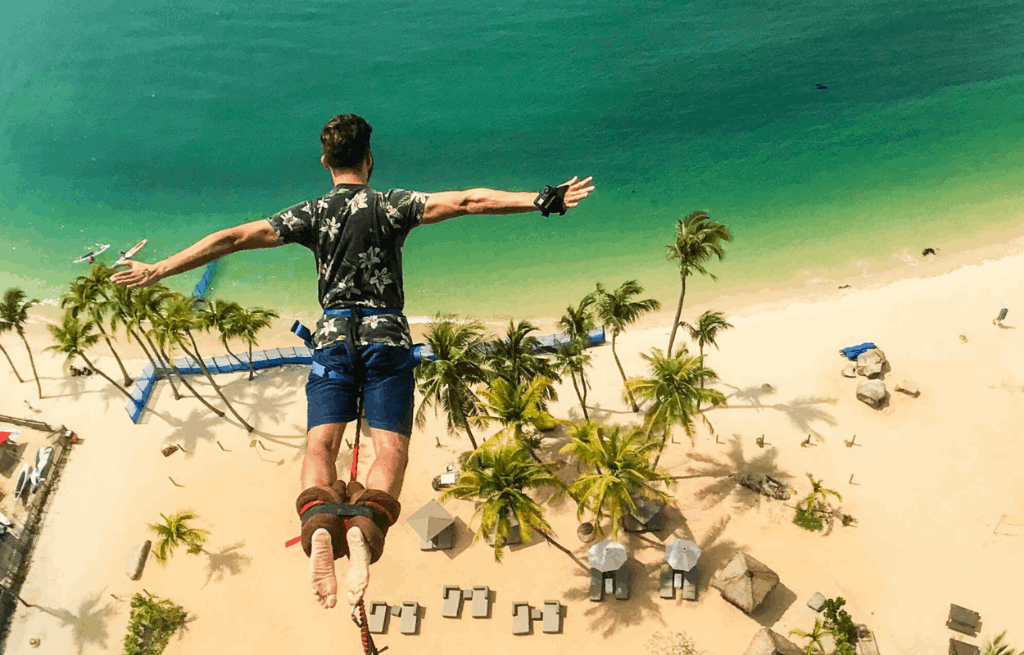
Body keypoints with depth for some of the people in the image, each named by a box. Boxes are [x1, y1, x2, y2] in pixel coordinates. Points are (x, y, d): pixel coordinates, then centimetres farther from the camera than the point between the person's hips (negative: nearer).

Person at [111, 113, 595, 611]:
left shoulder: (311, 214, 7)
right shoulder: (391, 205, 3)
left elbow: (233, 238, 5)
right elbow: (467, 201, -7)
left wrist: (157, 271, 12)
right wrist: (541, 199, -7)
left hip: (333, 337, 1)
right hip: (387, 337, -1)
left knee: (320, 443, -8)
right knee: (390, 449, -8)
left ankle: (319, 523, -38)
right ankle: (367, 525, -37)